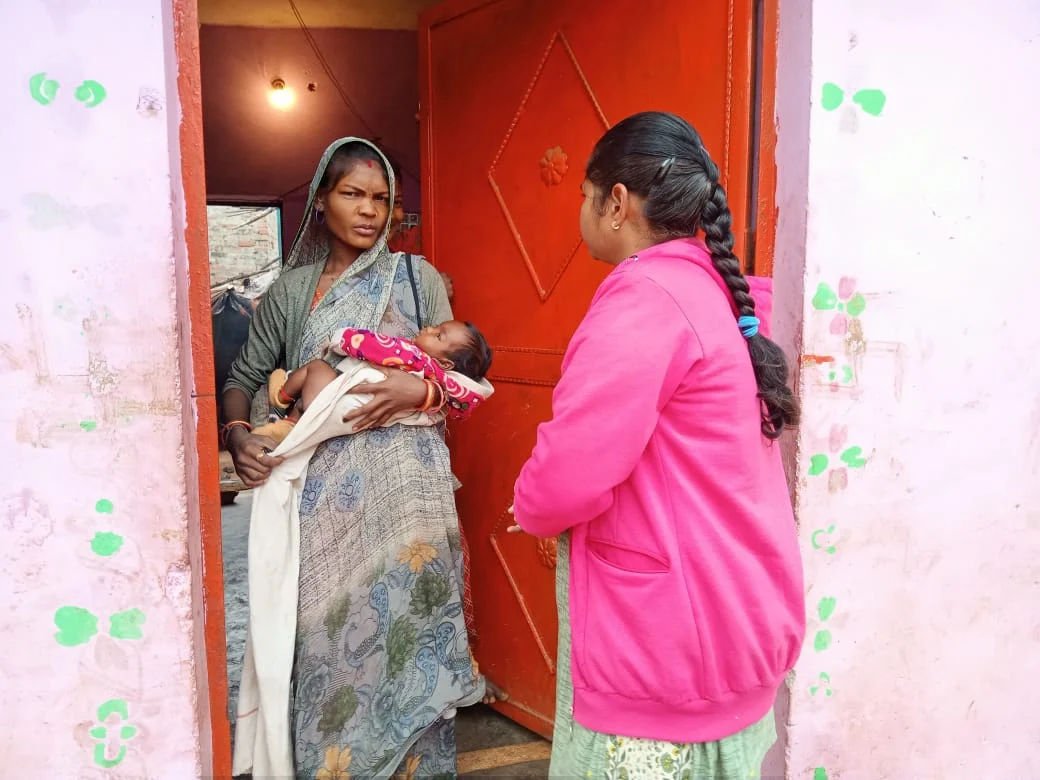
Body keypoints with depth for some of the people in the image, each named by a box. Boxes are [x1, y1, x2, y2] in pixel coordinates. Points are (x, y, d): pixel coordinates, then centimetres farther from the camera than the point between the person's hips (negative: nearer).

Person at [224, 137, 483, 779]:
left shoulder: (417, 277, 8)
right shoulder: (291, 290, 11)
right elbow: (244, 378, 13)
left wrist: (419, 388, -15)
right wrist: (237, 434, -6)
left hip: (404, 485, -1)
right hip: (323, 491, 1)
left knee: (402, 623, 1)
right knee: (326, 627, 3)